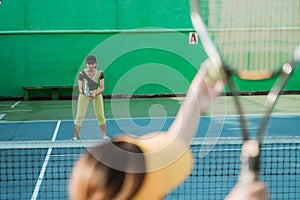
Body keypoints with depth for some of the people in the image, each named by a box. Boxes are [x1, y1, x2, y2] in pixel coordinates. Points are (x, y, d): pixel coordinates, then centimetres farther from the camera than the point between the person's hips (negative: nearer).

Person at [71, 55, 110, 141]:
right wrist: (84, 92, -40)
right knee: (80, 115, -5)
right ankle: (75, 136, 3)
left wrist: (95, 94, -32)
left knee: (100, 115, -1)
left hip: (96, 93, 1)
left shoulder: (100, 73, -18)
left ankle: (104, 135, 11)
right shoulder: (81, 74, -22)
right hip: (84, 94, -1)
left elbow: (102, 88, -15)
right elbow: (80, 89, -19)